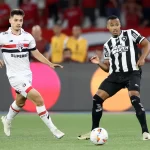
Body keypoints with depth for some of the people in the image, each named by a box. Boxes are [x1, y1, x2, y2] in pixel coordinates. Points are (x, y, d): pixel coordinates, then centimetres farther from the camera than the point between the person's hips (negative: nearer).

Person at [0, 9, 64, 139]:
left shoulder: (27, 37, 2)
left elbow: (36, 54, 9)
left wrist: (50, 64, -1)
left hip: (27, 75, 6)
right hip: (16, 76, -6)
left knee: (20, 102, 23)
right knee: (38, 99, -17)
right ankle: (53, 129, -11)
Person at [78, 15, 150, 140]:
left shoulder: (130, 34, 2)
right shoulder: (108, 45, 14)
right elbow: (107, 67, 16)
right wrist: (99, 63, -3)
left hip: (132, 73, -5)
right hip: (115, 75, 5)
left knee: (134, 98, -29)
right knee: (97, 98, -4)